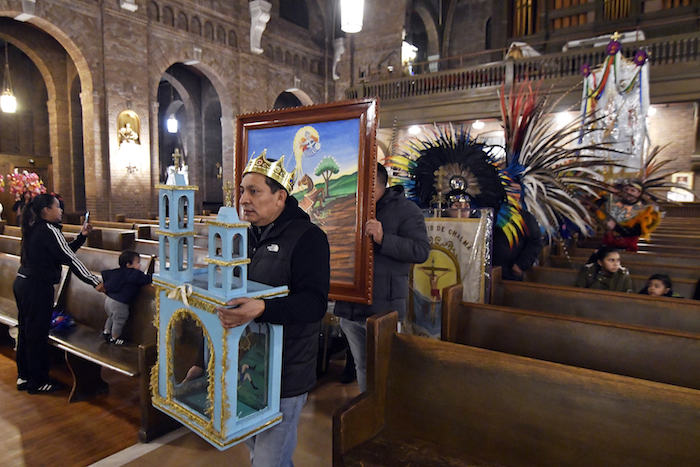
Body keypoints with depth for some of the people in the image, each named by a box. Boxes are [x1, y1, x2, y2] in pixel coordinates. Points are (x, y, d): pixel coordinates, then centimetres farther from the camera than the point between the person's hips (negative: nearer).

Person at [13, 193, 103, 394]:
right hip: (37, 287, -10)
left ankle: (23, 377, 31)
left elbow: (65, 250, 16)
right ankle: (37, 382, 13)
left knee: (26, 331, 18)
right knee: (37, 334, 1)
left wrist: (81, 236, 9)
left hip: (22, 284, 10)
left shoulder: (34, 228, 13)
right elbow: (70, 258, -20)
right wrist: (95, 281, -19)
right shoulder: (49, 230, -16)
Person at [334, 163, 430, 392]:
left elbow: (421, 251, -16)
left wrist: (383, 239, -26)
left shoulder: (405, 209, -4)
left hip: (383, 307, -6)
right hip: (349, 307, 6)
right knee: (362, 367, 18)